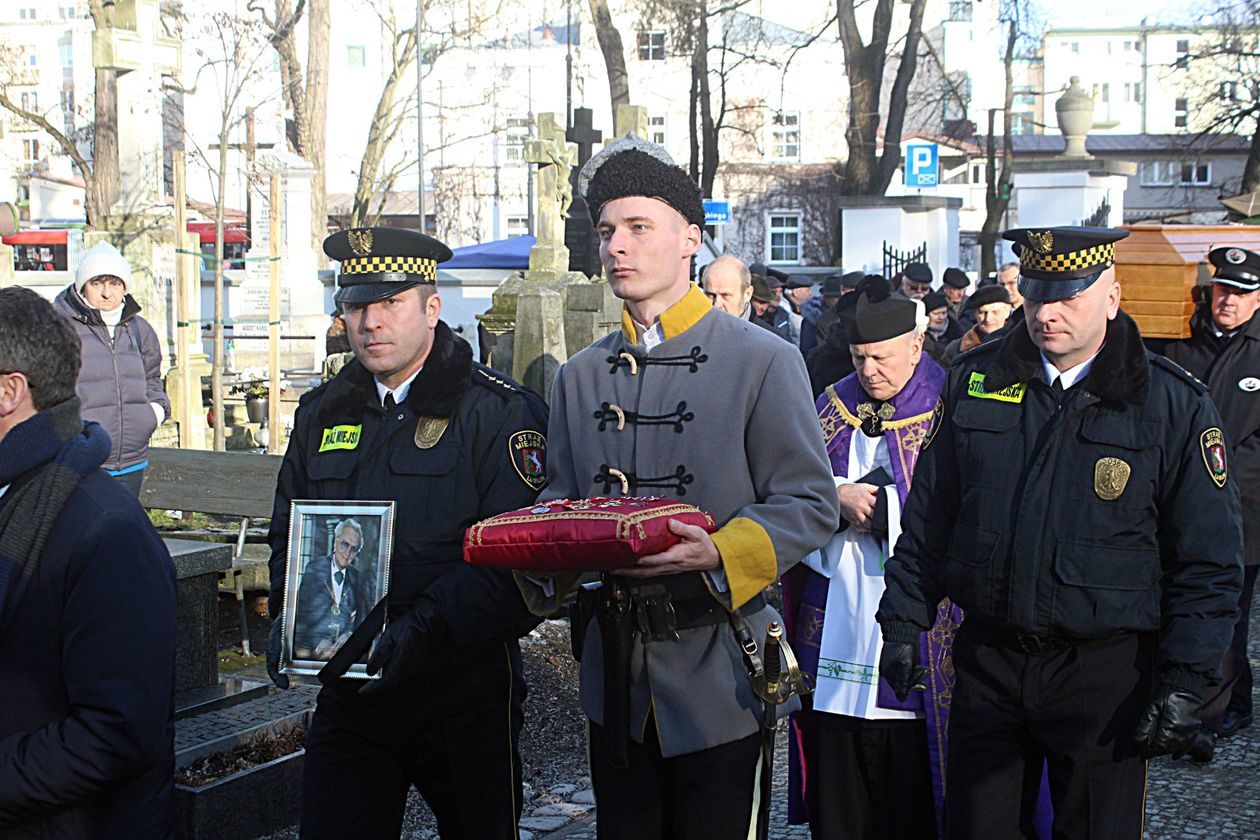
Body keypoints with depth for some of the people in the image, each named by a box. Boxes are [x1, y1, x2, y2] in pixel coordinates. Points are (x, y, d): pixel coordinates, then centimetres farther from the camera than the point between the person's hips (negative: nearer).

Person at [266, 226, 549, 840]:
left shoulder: (501, 413, -8)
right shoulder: (321, 413, 10)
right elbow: (288, 534, 17)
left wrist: (421, 631, -27)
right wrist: (288, 620, -3)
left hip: (464, 696, -4)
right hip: (347, 693, 4)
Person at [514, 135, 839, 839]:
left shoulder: (765, 361, -5)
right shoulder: (579, 377, 12)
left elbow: (811, 505, -9)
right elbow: (562, 508, 15)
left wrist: (718, 555, -26)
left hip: (721, 682, -4)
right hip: (617, 680, 5)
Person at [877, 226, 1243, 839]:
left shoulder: (1174, 405, -5)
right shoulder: (975, 380, 4)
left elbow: (1208, 563, -4)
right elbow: (927, 516, 11)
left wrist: (1184, 682, -9)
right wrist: (903, 621, 6)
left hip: (1106, 673, -2)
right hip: (987, 664, 3)